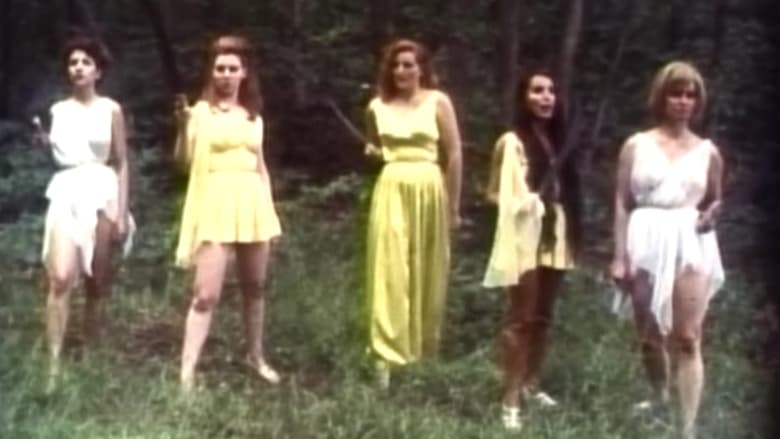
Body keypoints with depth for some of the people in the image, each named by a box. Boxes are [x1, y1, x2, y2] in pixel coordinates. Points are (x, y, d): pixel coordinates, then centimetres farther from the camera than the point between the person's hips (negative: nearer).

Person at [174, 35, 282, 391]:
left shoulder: (253, 116, 13)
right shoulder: (201, 111, -2)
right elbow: (184, 159, -11)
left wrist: (271, 214, 14)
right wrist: (183, 125, -28)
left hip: (252, 206, 5)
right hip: (215, 206, -5)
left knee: (255, 287, 15)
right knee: (206, 294, -10)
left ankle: (256, 356, 32)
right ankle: (187, 373, -6)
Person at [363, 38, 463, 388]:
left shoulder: (438, 102, -1)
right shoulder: (377, 107, 7)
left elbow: (454, 156, 0)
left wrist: (454, 206, -1)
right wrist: (373, 152, -2)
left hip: (429, 192, -1)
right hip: (391, 193, 1)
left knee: (427, 275, 7)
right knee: (389, 273, -4)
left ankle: (423, 350, 22)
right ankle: (388, 355, -3)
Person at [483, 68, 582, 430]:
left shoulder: (557, 141, 11)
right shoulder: (511, 142, -8)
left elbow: (567, 189, 15)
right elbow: (495, 194, -8)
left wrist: (571, 235, 9)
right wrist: (526, 202, -22)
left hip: (555, 237, 7)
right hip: (524, 238, -7)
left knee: (542, 317, 14)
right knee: (520, 318, -4)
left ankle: (531, 385, 27)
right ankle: (511, 399, 0)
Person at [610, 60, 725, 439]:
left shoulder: (707, 152, 7)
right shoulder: (636, 145, 3)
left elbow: (715, 200, 18)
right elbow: (622, 203, 2)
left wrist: (713, 213, -6)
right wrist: (620, 256, -4)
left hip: (690, 245, 0)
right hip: (647, 244, 0)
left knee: (687, 339, -7)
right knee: (649, 335, 9)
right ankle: (660, 400, 32)